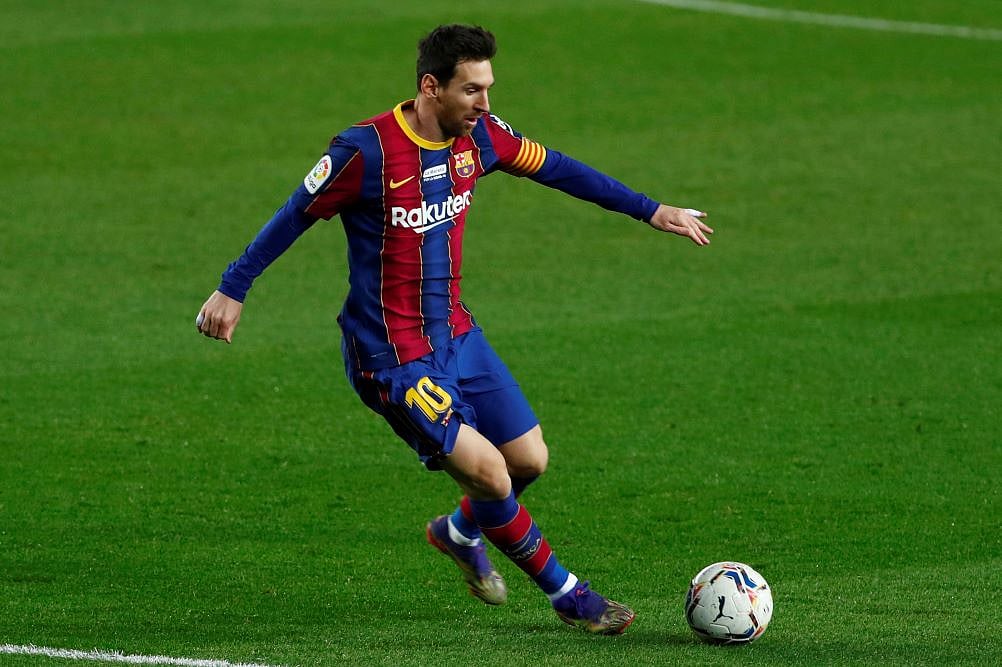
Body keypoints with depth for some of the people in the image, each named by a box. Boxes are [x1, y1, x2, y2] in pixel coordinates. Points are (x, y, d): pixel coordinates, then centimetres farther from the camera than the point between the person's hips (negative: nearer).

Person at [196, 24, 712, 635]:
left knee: (530, 459, 7)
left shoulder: (478, 137, -1)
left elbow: (555, 169, 13)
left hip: (456, 333, 7)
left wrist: (651, 211, 17)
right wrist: (233, 290, -7)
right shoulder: (366, 150, -21)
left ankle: (461, 533, 38)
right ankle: (567, 595, 4)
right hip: (391, 355, -7)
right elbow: (296, 217, -10)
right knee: (490, 472, -14)